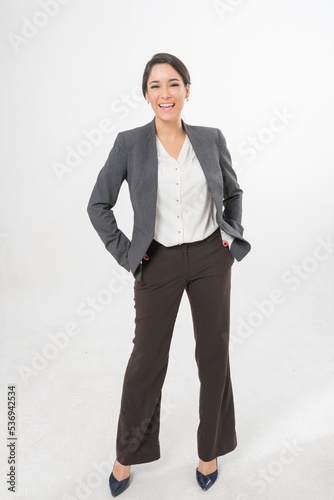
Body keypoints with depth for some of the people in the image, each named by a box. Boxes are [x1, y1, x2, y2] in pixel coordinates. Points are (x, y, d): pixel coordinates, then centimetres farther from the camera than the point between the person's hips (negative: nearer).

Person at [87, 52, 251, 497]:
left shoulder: (212, 139, 0)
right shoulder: (129, 144, -6)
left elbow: (233, 192, 15)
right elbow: (98, 204, -1)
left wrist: (233, 237, 5)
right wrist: (125, 253, -5)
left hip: (211, 259, 2)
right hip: (159, 264, -2)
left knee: (214, 353, 11)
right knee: (147, 358, 9)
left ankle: (210, 449, 37)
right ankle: (128, 453, 35)